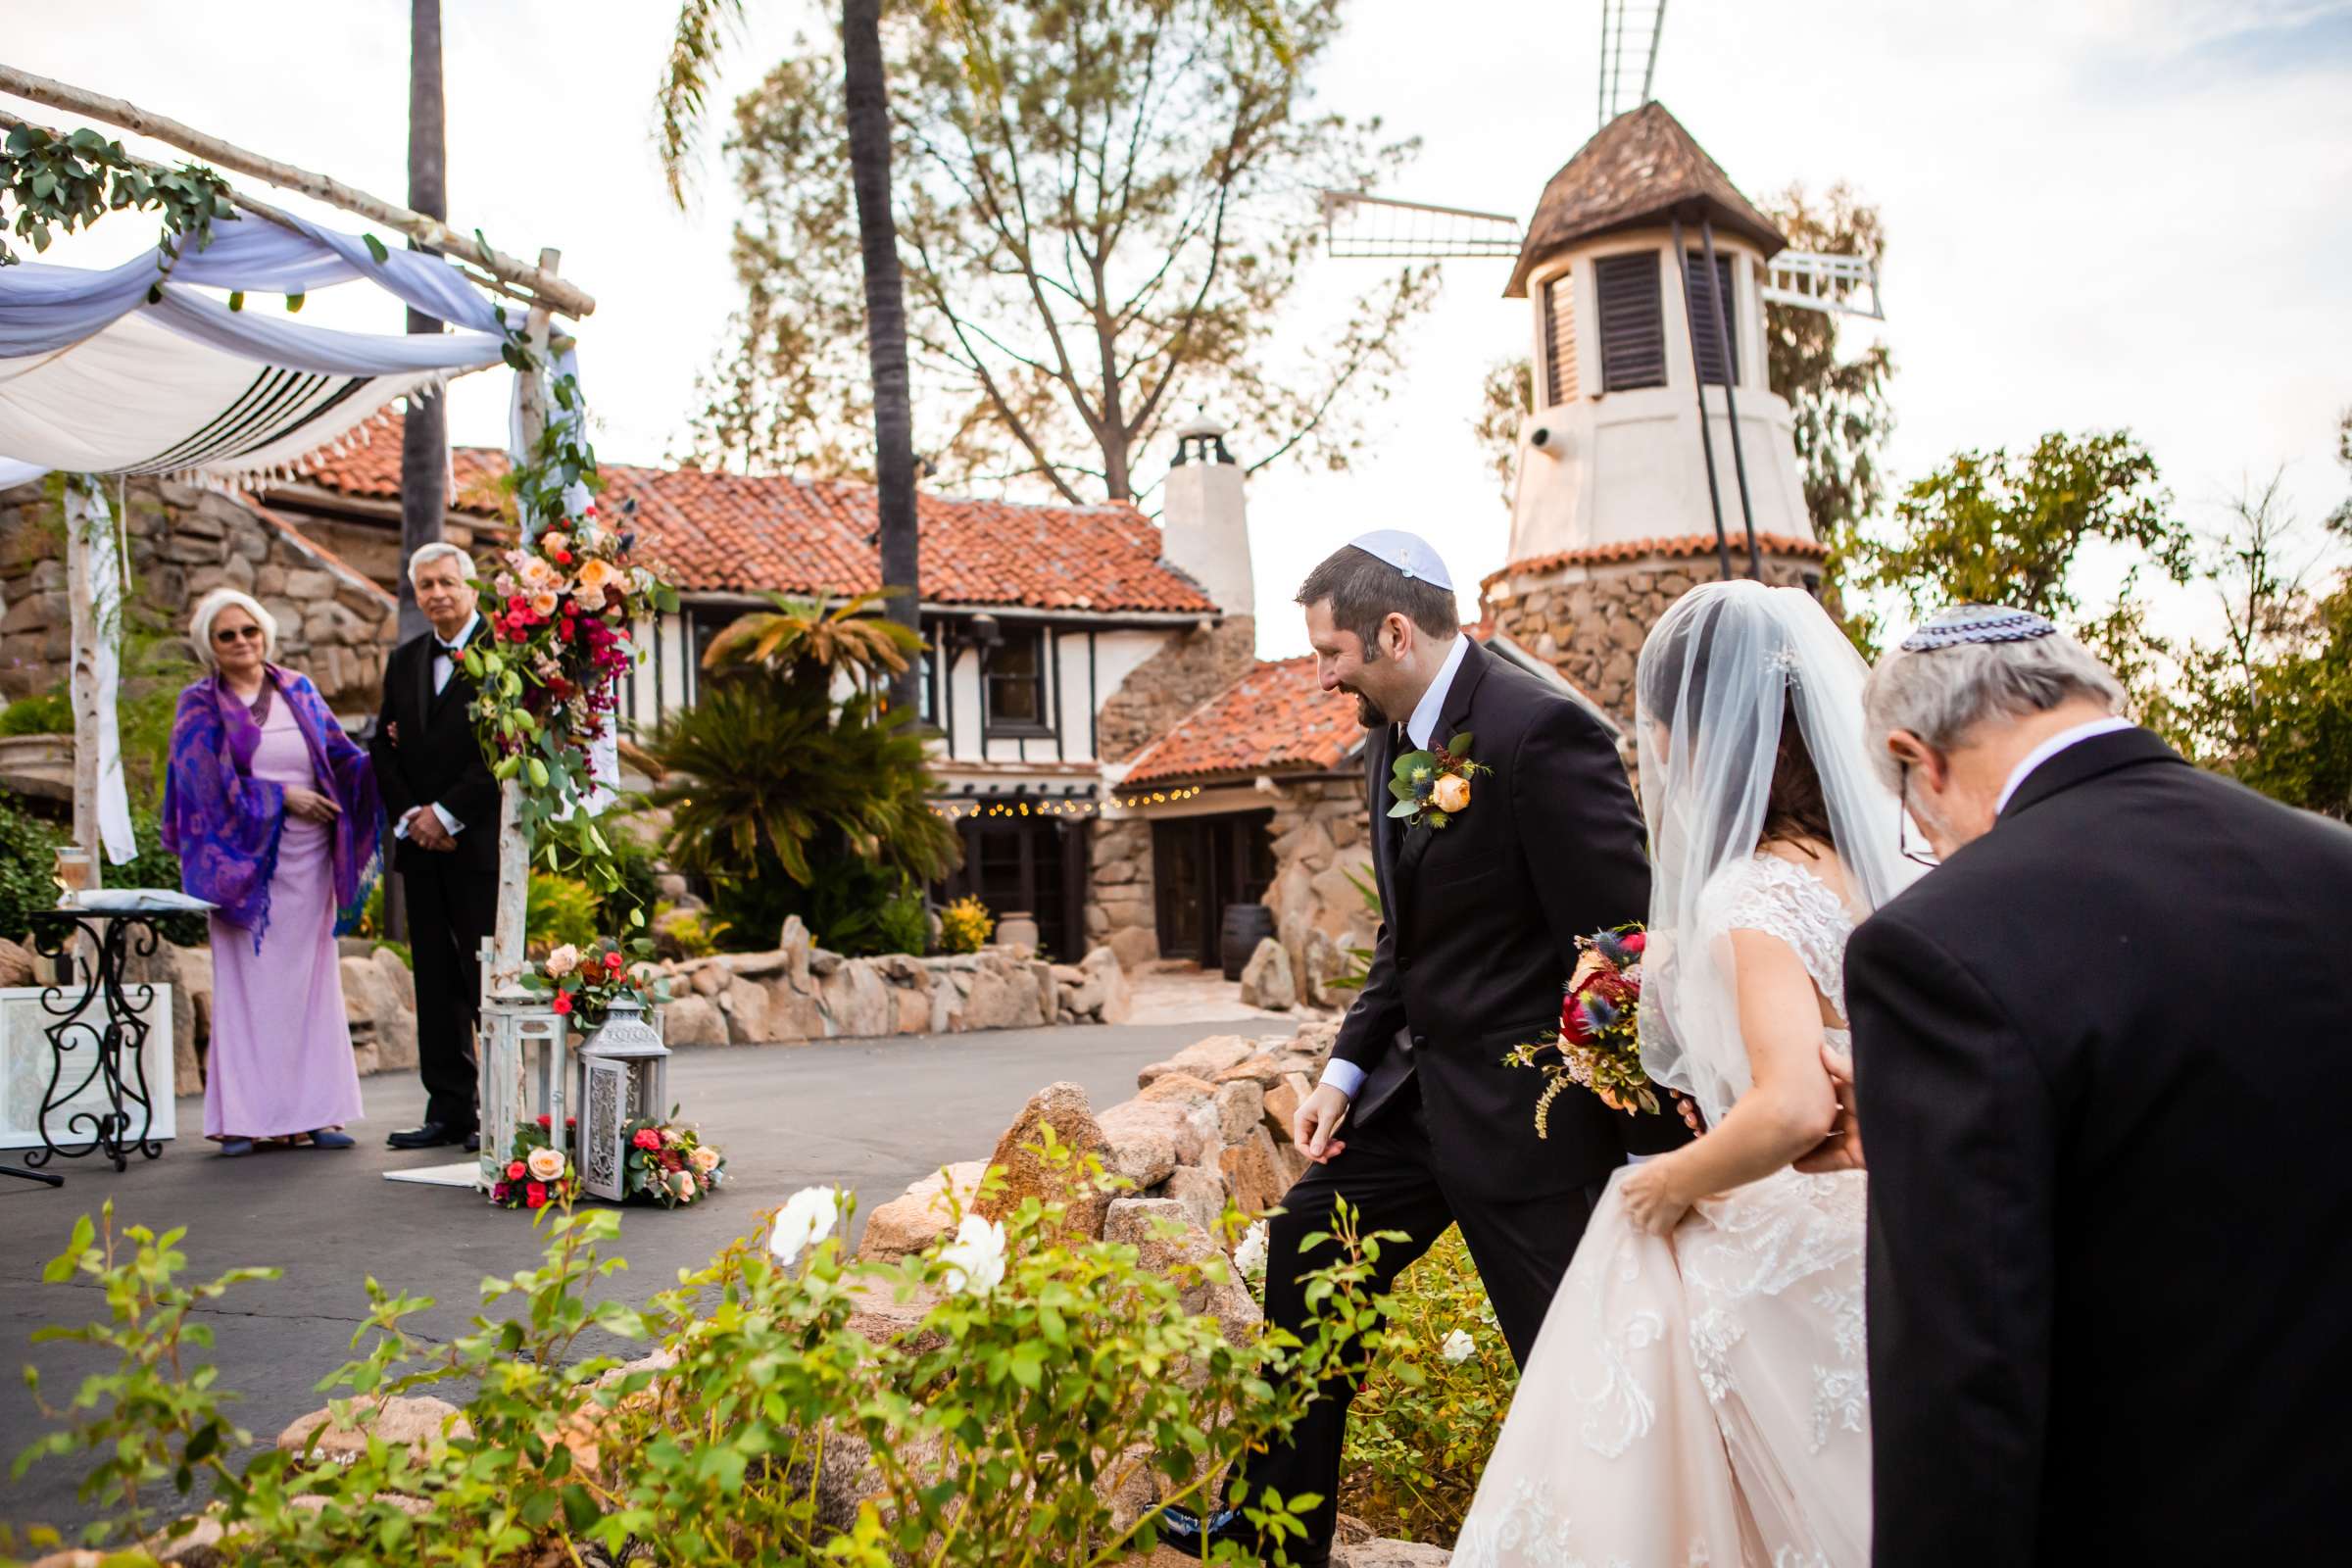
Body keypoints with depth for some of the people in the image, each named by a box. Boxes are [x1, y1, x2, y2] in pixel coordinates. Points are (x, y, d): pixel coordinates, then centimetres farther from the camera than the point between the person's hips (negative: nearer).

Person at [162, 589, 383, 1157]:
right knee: (247, 981, -3)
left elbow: (341, 755, 7)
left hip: (307, 858, 3)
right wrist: (280, 797, -11)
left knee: (309, 978, 2)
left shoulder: (298, 691, 11)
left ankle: (310, 1111, 6)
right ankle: (242, 1118, 1)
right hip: (243, 857, -3)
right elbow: (211, 784, -6)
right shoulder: (200, 705, 3)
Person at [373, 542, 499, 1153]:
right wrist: (409, 816, -1)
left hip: (480, 843, -6)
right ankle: (447, 1111, 14)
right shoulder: (404, 661, 17)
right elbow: (384, 748, 15)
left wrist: (446, 813, -13)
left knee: (488, 979, -5)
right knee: (436, 982, 9)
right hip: (422, 847, 6)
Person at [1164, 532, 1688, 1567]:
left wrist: (1655, 1145, -19)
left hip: (1532, 1106, -9)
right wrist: (1347, 1068, 7)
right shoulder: (1393, 743, 7)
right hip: (1425, 1082, 9)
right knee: (1305, 1250, 16)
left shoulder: (1539, 731, -21)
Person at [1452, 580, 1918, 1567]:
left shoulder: (1753, 893, -21)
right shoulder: (1859, 864, 3)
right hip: (1856, 1251, 8)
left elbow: (1792, 1111, -32)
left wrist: (1676, 1180, -14)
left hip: (1770, 1275, -8)